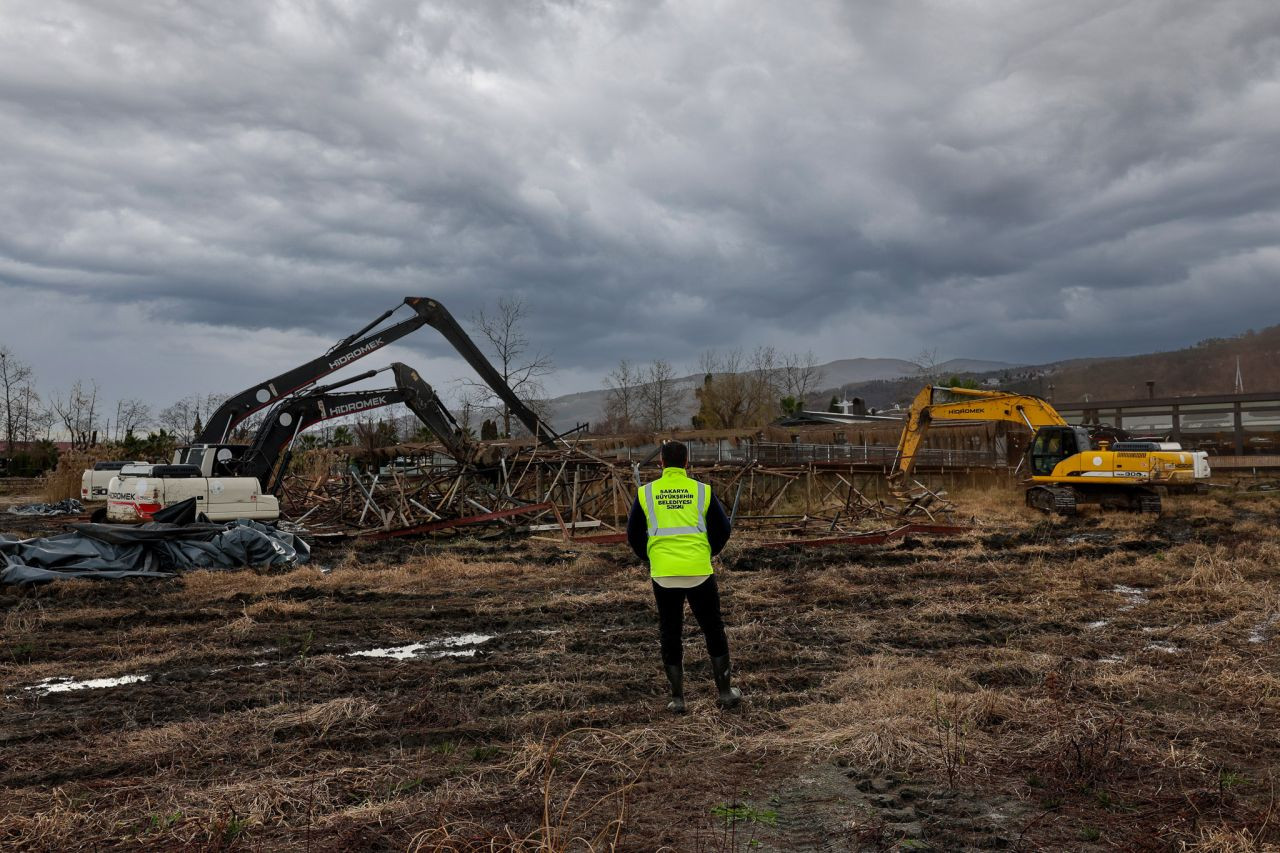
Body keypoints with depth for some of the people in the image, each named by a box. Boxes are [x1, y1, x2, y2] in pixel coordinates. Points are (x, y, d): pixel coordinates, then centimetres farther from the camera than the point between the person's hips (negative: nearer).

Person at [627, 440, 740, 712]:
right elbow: (723, 530, 5)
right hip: (700, 572, 0)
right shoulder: (703, 491, 2)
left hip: (663, 575, 0)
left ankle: (677, 699, 16)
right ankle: (725, 692, 23)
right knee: (713, 631, 16)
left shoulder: (645, 493, 3)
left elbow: (633, 535, 8)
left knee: (670, 635, 13)